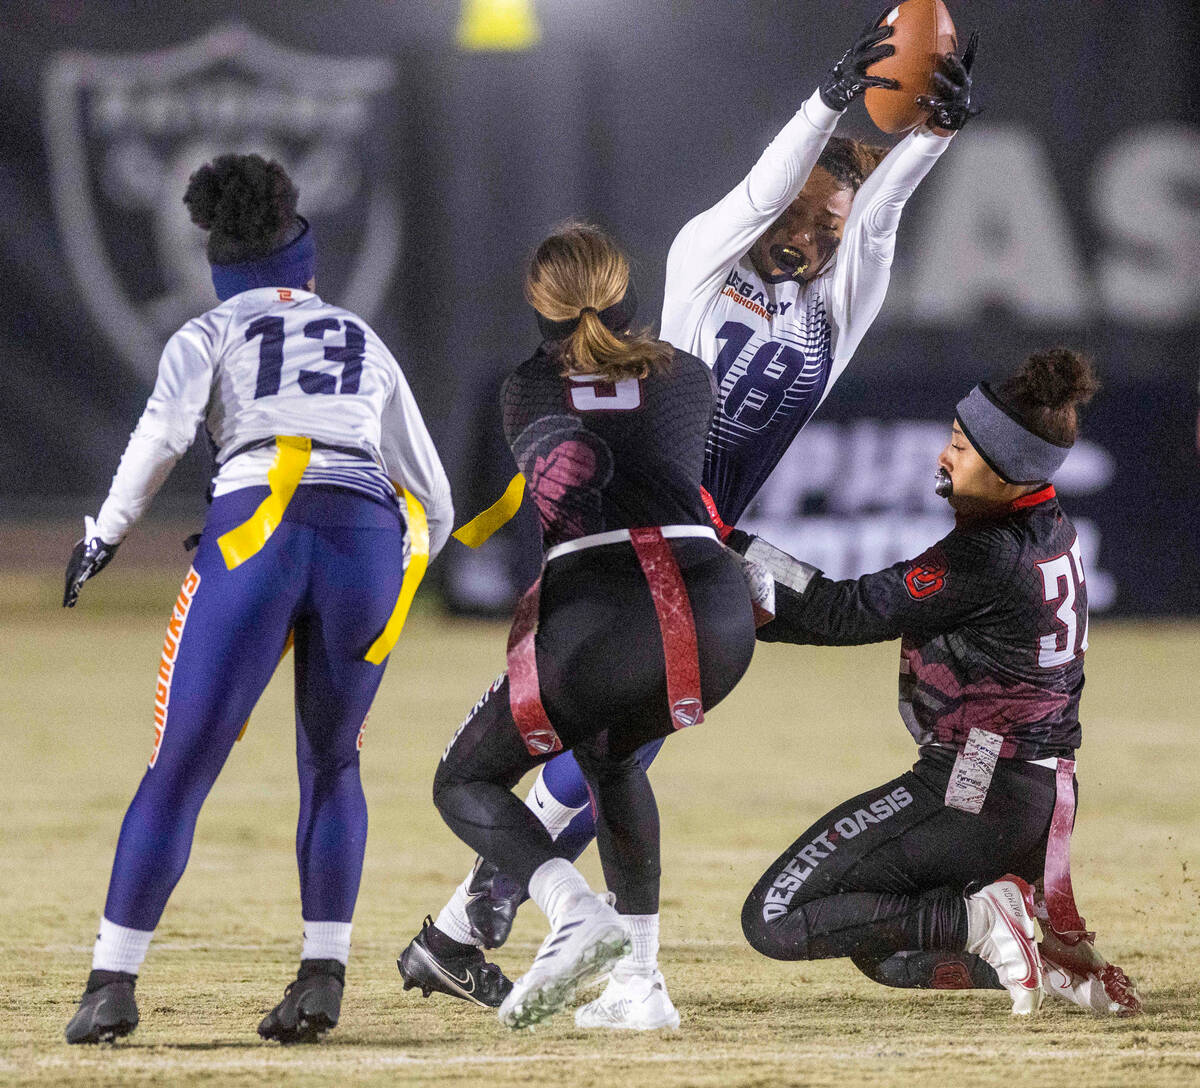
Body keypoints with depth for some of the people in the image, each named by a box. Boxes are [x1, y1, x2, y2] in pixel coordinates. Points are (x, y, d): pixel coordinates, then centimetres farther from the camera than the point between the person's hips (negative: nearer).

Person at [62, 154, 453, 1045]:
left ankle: (113, 980, -8)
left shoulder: (208, 336, 21)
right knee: (331, 764, 20)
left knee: (180, 768, 0)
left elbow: (164, 430, -3)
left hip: (254, 537, -2)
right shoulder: (365, 345, 30)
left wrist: (106, 534, 0)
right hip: (372, 539, 3)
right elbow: (434, 505, 30)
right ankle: (324, 972, 5)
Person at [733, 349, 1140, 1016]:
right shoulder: (1057, 530, 6)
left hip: (975, 795, -10)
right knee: (883, 953, 25)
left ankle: (978, 918, -14)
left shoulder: (988, 558, -22)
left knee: (775, 919, -7)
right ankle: (1061, 960, 6)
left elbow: (848, 614, -17)